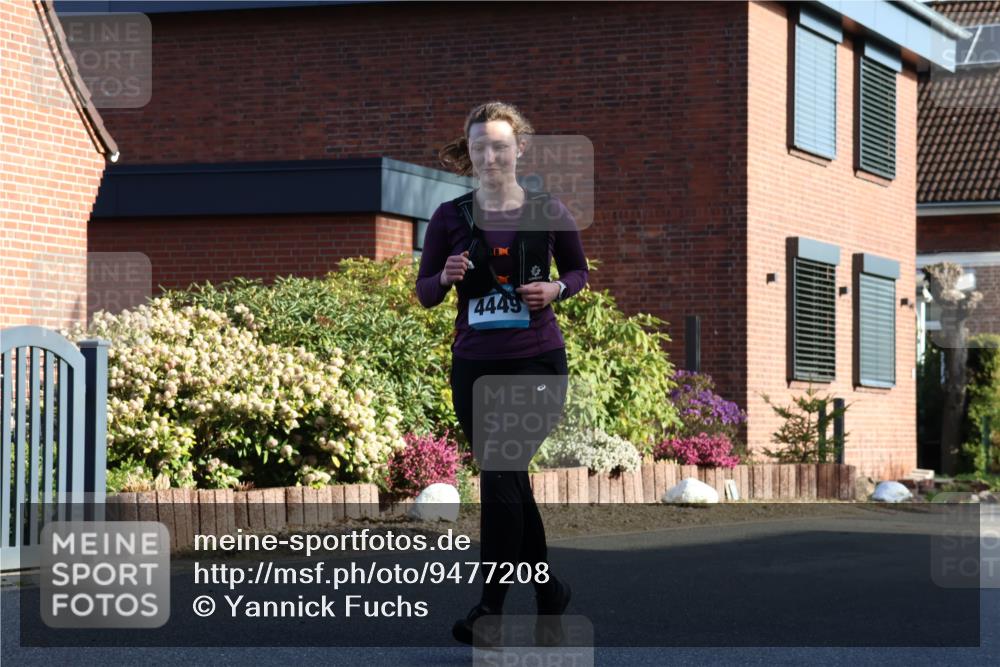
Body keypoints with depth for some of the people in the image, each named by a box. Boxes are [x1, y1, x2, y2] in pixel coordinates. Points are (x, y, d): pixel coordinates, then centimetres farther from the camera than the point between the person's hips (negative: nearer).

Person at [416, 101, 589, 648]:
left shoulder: (547, 212, -1)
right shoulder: (450, 217, 2)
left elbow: (578, 270, 13)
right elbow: (423, 292, 8)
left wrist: (556, 289, -8)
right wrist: (445, 277, -14)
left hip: (536, 362, -3)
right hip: (474, 366, 3)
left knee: (500, 476, -14)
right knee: (511, 484, 11)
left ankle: (490, 608, -9)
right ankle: (548, 589, 28)